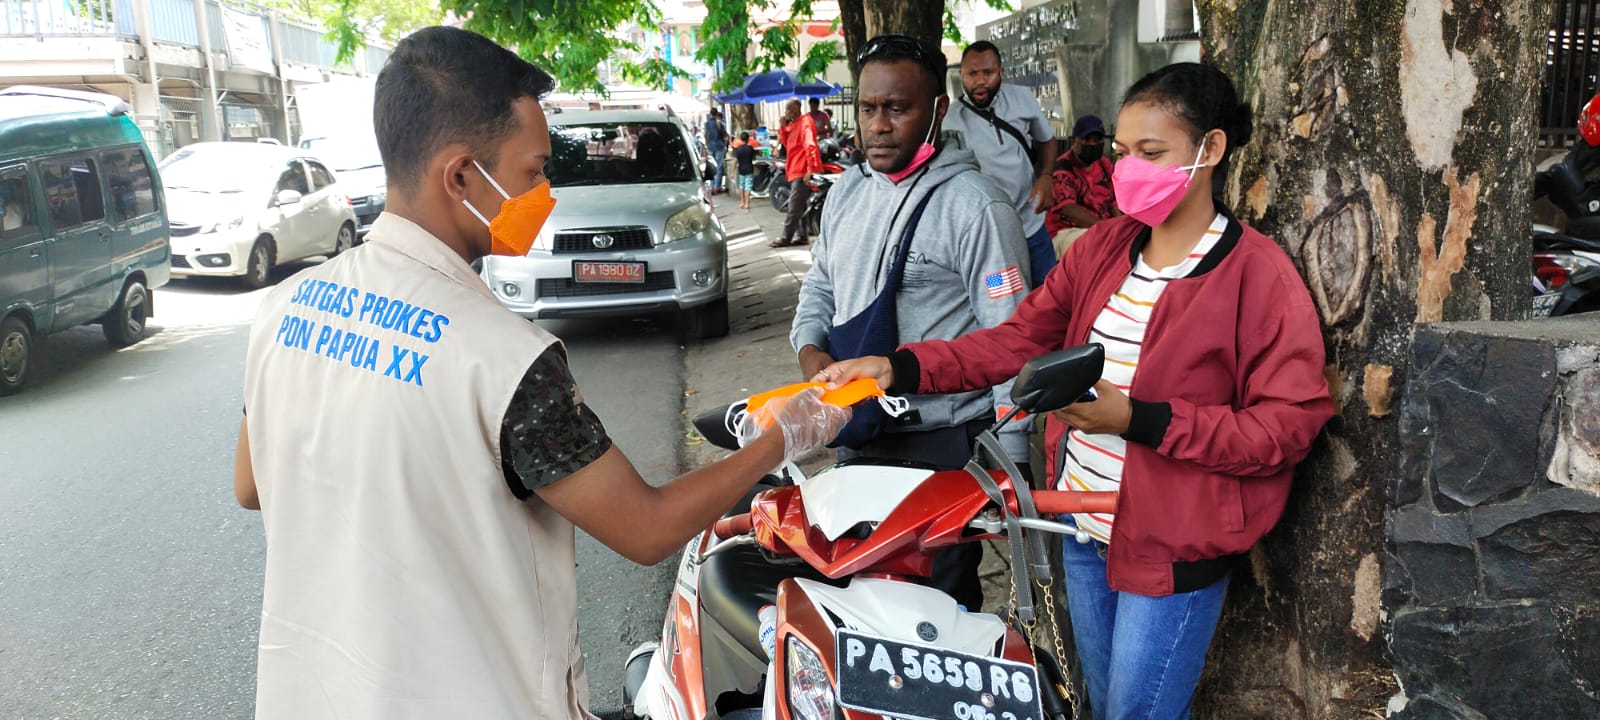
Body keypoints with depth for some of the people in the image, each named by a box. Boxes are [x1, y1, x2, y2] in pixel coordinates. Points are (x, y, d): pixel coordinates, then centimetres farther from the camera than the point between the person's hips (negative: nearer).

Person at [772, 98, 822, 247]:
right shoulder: (793, 124, 18)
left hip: (802, 172, -11)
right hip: (796, 171, 11)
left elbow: (810, 146, -21)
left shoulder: (805, 122, -12)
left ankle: (786, 238, -6)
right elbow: (786, 142, 19)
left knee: (794, 208, -7)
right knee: (799, 207, 13)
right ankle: (802, 236, 18)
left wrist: (810, 169, -28)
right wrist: (783, 127, 4)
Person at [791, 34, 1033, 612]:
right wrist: (808, 347, 0)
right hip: (860, 434, 7)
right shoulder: (848, 189, 8)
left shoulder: (976, 205, -15)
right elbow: (821, 282, 20)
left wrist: (1010, 457, -16)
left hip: (946, 445, -7)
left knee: (944, 597, 10)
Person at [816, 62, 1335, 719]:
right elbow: (1020, 338, -1)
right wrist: (899, 368, -14)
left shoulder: (1258, 273, -15)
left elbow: (1289, 425, -18)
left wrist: (1139, 419, -26)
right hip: (1085, 529, 6)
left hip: (1173, 550, -6)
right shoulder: (1103, 247, 3)